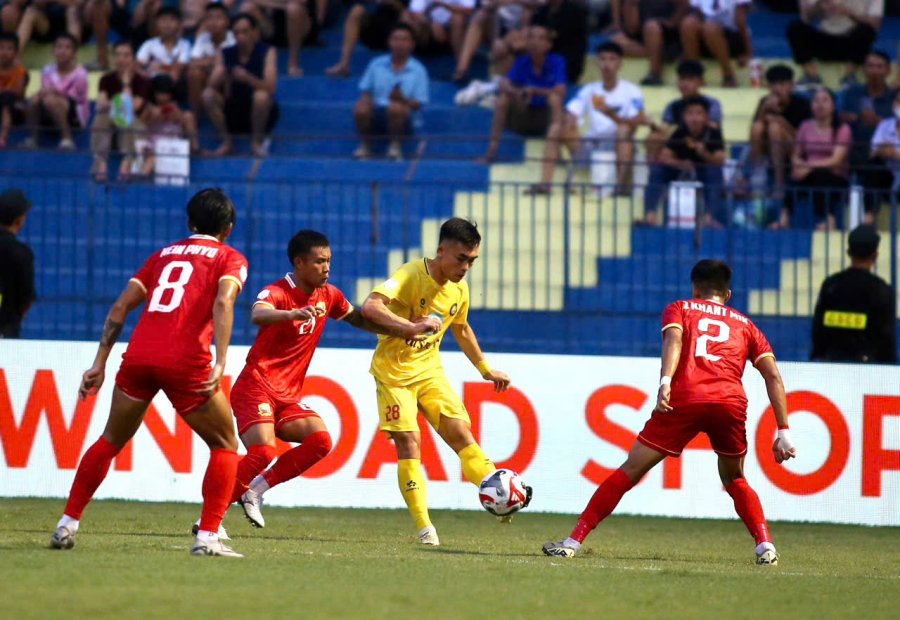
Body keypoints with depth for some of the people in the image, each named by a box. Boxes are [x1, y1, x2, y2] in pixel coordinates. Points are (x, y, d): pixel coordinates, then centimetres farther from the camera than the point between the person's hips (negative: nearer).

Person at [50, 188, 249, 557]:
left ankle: (67, 525, 19)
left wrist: (100, 364, 18)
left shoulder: (164, 254, 26)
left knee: (110, 441, 22)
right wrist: (220, 364, -17)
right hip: (186, 361, -4)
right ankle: (208, 537, 0)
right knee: (225, 446, 13)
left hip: (139, 356, 4)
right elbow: (223, 302, -9)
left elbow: (120, 308, 17)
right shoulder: (230, 259, 12)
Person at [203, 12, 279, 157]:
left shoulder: (267, 52, -11)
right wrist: (222, 78, -35)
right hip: (234, 112, 3)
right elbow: (211, 85, -12)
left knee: (261, 96, -35)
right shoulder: (226, 54, -3)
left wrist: (248, 78, -42)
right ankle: (226, 142, -7)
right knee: (208, 95, -22)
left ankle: (257, 141, -10)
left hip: (261, 113, -3)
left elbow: (270, 88, -24)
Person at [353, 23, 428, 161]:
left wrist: (403, 100, -23)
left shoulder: (418, 70, 3)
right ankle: (365, 145, -6)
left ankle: (395, 144, -12)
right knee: (360, 109, -33)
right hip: (376, 112, 2)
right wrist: (366, 100, -12)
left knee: (395, 107, -39)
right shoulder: (376, 64, 11)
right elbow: (365, 92, 12)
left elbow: (418, 104, -2)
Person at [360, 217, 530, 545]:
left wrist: (486, 370, 24)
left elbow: (462, 329, 22)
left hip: (429, 370, 6)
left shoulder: (459, 289, 2)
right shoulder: (411, 275, -21)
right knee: (408, 441, -11)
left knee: (460, 431, -6)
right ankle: (424, 527, -10)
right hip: (394, 371, -6)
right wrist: (412, 326, -49)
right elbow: (370, 307, -37)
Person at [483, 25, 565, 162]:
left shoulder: (557, 62, -12)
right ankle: (492, 150, -19)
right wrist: (516, 93, -38)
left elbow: (560, 91, -25)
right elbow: (504, 85, -14)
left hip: (546, 118, -3)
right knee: (503, 99, -21)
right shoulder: (522, 62, -3)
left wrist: (533, 90, -38)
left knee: (554, 99, -32)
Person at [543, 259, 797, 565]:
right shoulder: (745, 325, 29)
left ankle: (573, 541, 1)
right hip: (732, 401, 2)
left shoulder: (680, 309, 24)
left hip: (685, 399, -2)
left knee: (630, 471, 3)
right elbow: (773, 376, 18)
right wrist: (783, 432, 15)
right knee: (735, 480, 26)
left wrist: (665, 384, -14)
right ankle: (765, 546, 8)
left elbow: (673, 339, 0)